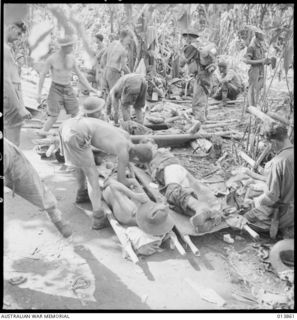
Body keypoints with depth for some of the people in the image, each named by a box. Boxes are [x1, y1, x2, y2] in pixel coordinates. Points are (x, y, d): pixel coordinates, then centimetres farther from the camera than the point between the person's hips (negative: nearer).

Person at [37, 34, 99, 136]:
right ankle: (43, 133, 8)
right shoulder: (52, 59, -11)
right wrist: (39, 93, -6)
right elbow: (42, 75, -3)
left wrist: (89, 87, 3)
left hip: (68, 89, 4)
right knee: (53, 117, -10)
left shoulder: (71, 58, 0)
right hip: (56, 89, -4)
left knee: (76, 115, 3)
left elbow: (79, 74, 9)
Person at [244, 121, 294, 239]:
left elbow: (271, 197, -24)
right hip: (291, 206, 7)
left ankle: (283, 228, 2)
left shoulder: (278, 162, -29)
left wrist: (257, 201, -8)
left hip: (281, 210, -7)